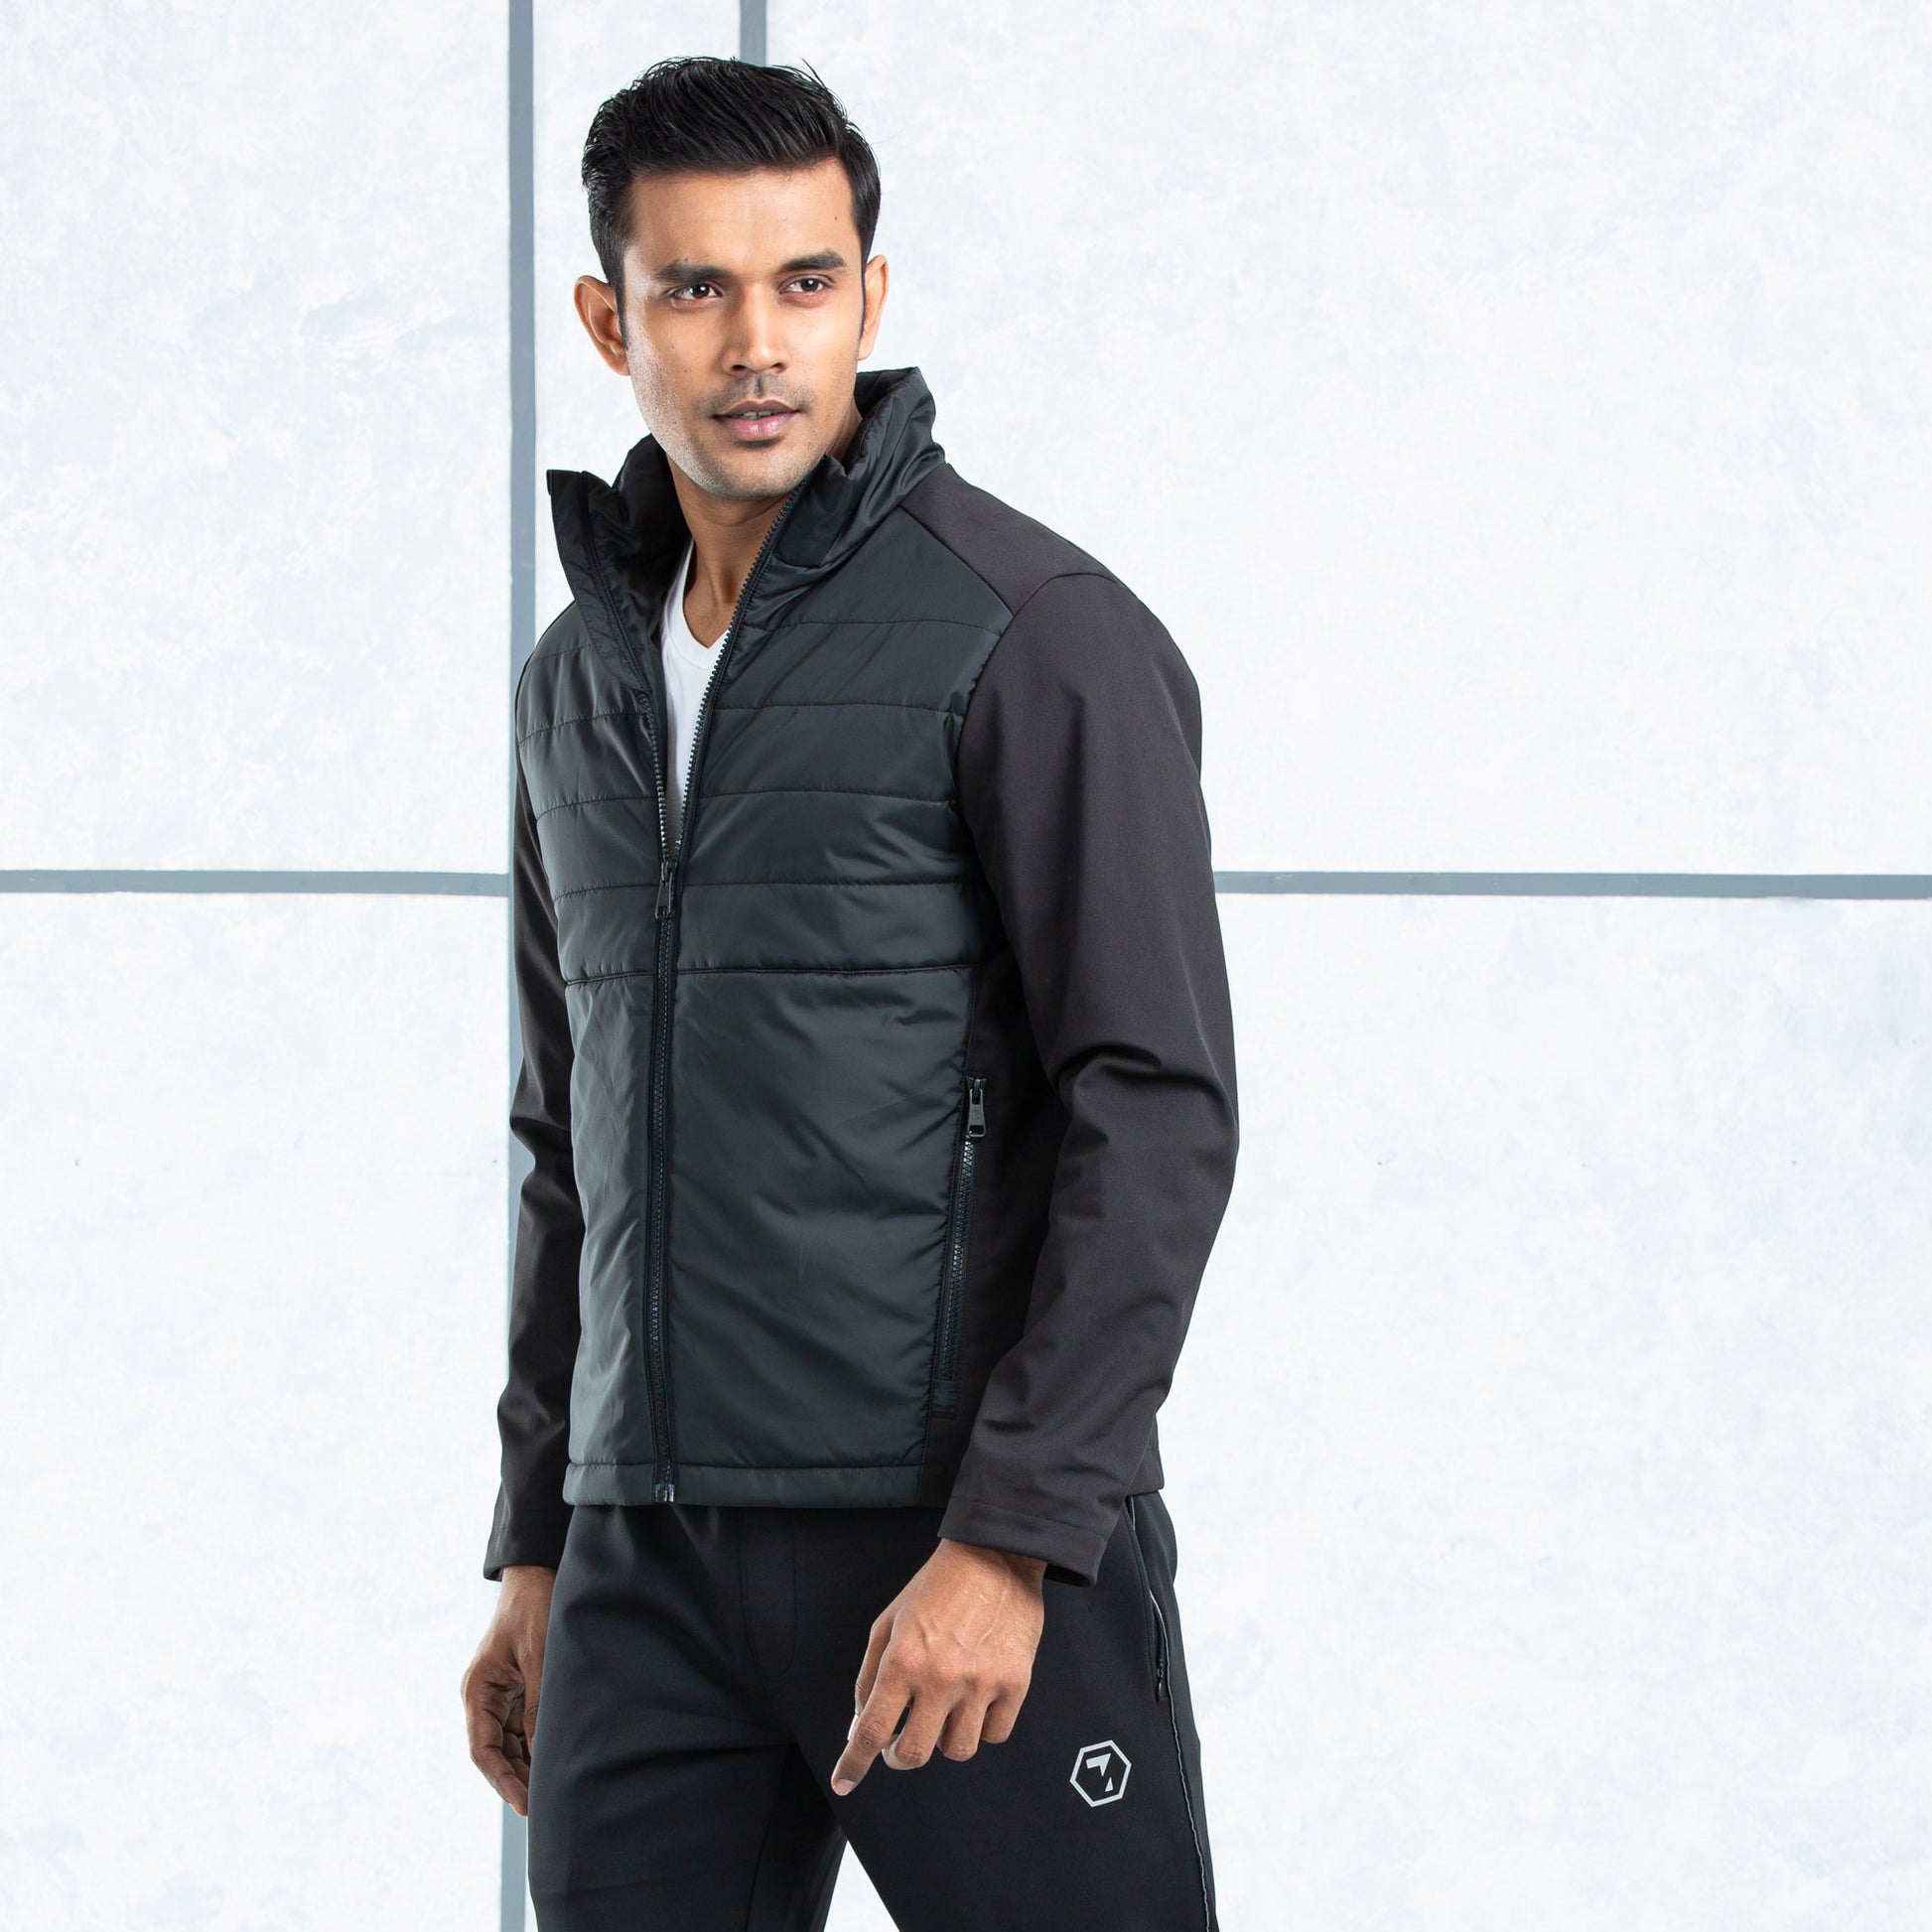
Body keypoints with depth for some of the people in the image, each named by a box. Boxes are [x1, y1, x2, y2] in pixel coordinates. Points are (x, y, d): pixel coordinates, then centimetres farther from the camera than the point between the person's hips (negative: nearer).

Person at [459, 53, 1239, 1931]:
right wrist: (537, 1551, 19)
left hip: (978, 1537, -6)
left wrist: (1010, 1541, -20)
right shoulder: (581, 680, 15)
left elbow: (1157, 1116, -13)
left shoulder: (1039, 636, -7)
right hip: (652, 1556, 6)